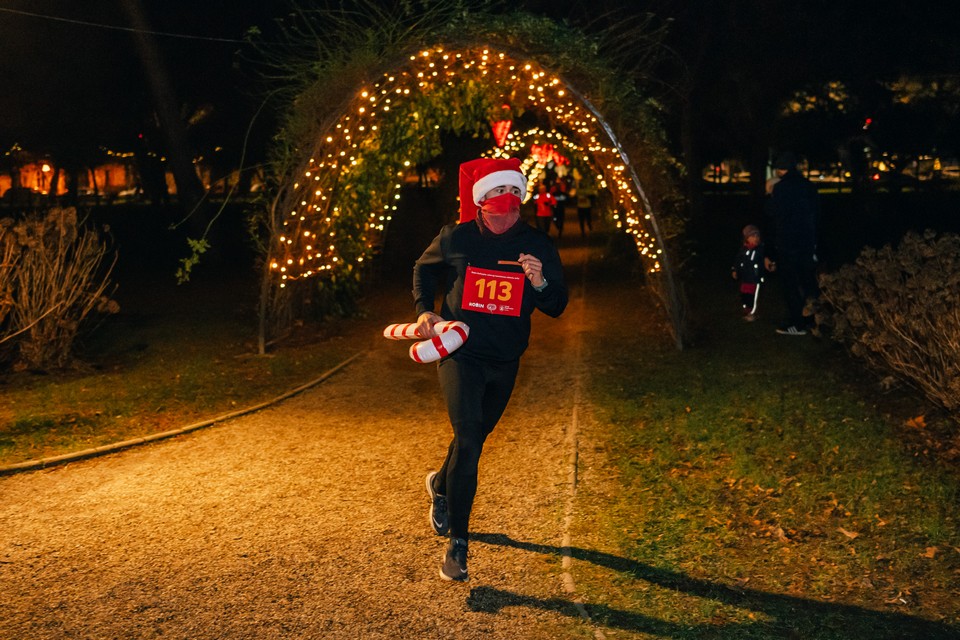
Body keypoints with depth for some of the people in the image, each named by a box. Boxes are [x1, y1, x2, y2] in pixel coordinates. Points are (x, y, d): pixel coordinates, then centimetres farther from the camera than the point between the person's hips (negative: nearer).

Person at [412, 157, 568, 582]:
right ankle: (457, 546, -7)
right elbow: (423, 269, 13)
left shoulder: (538, 245, -4)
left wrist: (540, 283, -22)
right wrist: (424, 310, -2)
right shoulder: (456, 238, -7)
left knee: (474, 439, 20)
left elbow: (557, 308, -2)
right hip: (459, 352, -3)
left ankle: (441, 485, 53)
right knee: (467, 440, -17)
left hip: (505, 361, 3)